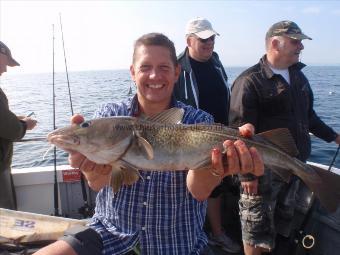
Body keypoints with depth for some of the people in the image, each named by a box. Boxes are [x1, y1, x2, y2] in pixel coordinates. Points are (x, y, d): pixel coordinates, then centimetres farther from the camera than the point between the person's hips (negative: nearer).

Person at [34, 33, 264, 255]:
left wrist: (209, 168, -40)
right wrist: (94, 168, -39)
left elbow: (199, 191, -18)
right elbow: (98, 183, -16)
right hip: (111, 234, 1)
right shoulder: (109, 115, -4)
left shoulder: (199, 121, -7)